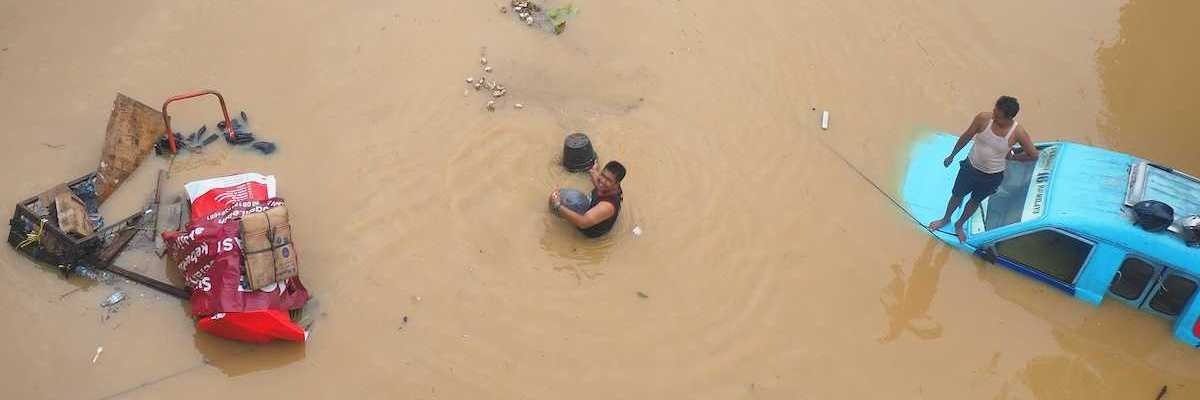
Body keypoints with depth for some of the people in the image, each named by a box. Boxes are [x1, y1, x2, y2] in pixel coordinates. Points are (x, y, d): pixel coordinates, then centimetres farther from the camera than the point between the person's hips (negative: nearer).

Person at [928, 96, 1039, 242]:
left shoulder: (1018, 133, -27)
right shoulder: (983, 118, -24)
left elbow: (1033, 155, -12)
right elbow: (966, 136, -6)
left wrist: (1012, 156, -8)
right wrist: (952, 155, 3)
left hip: (992, 176, -1)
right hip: (970, 167, 1)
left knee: (975, 201, 23)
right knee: (957, 195, 21)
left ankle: (959, 225, 49)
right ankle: (946, 219, 50)